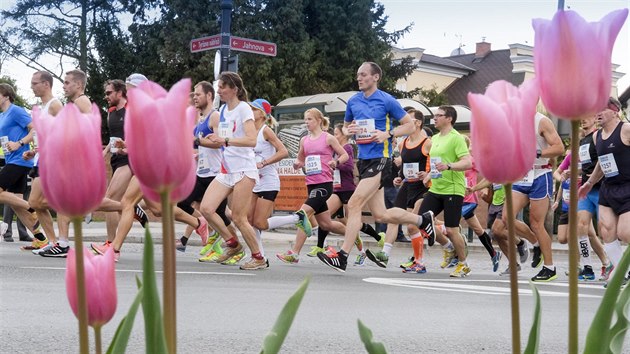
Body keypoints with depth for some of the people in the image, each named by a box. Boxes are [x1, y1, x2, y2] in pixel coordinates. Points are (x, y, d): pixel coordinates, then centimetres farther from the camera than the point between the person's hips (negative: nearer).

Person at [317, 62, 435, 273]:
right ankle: (423, 219, 33)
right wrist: (349, 130, 1)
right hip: (364, 159, 7)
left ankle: (342, 257, -15)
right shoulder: (353, 101, 12)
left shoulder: (387, 101, -5)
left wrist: (388, 134, -14)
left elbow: (410, 125, 1)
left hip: (380, 159, -7)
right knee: (380, 215, 10)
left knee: (354, 204, -17)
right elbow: (346, 126, 26)